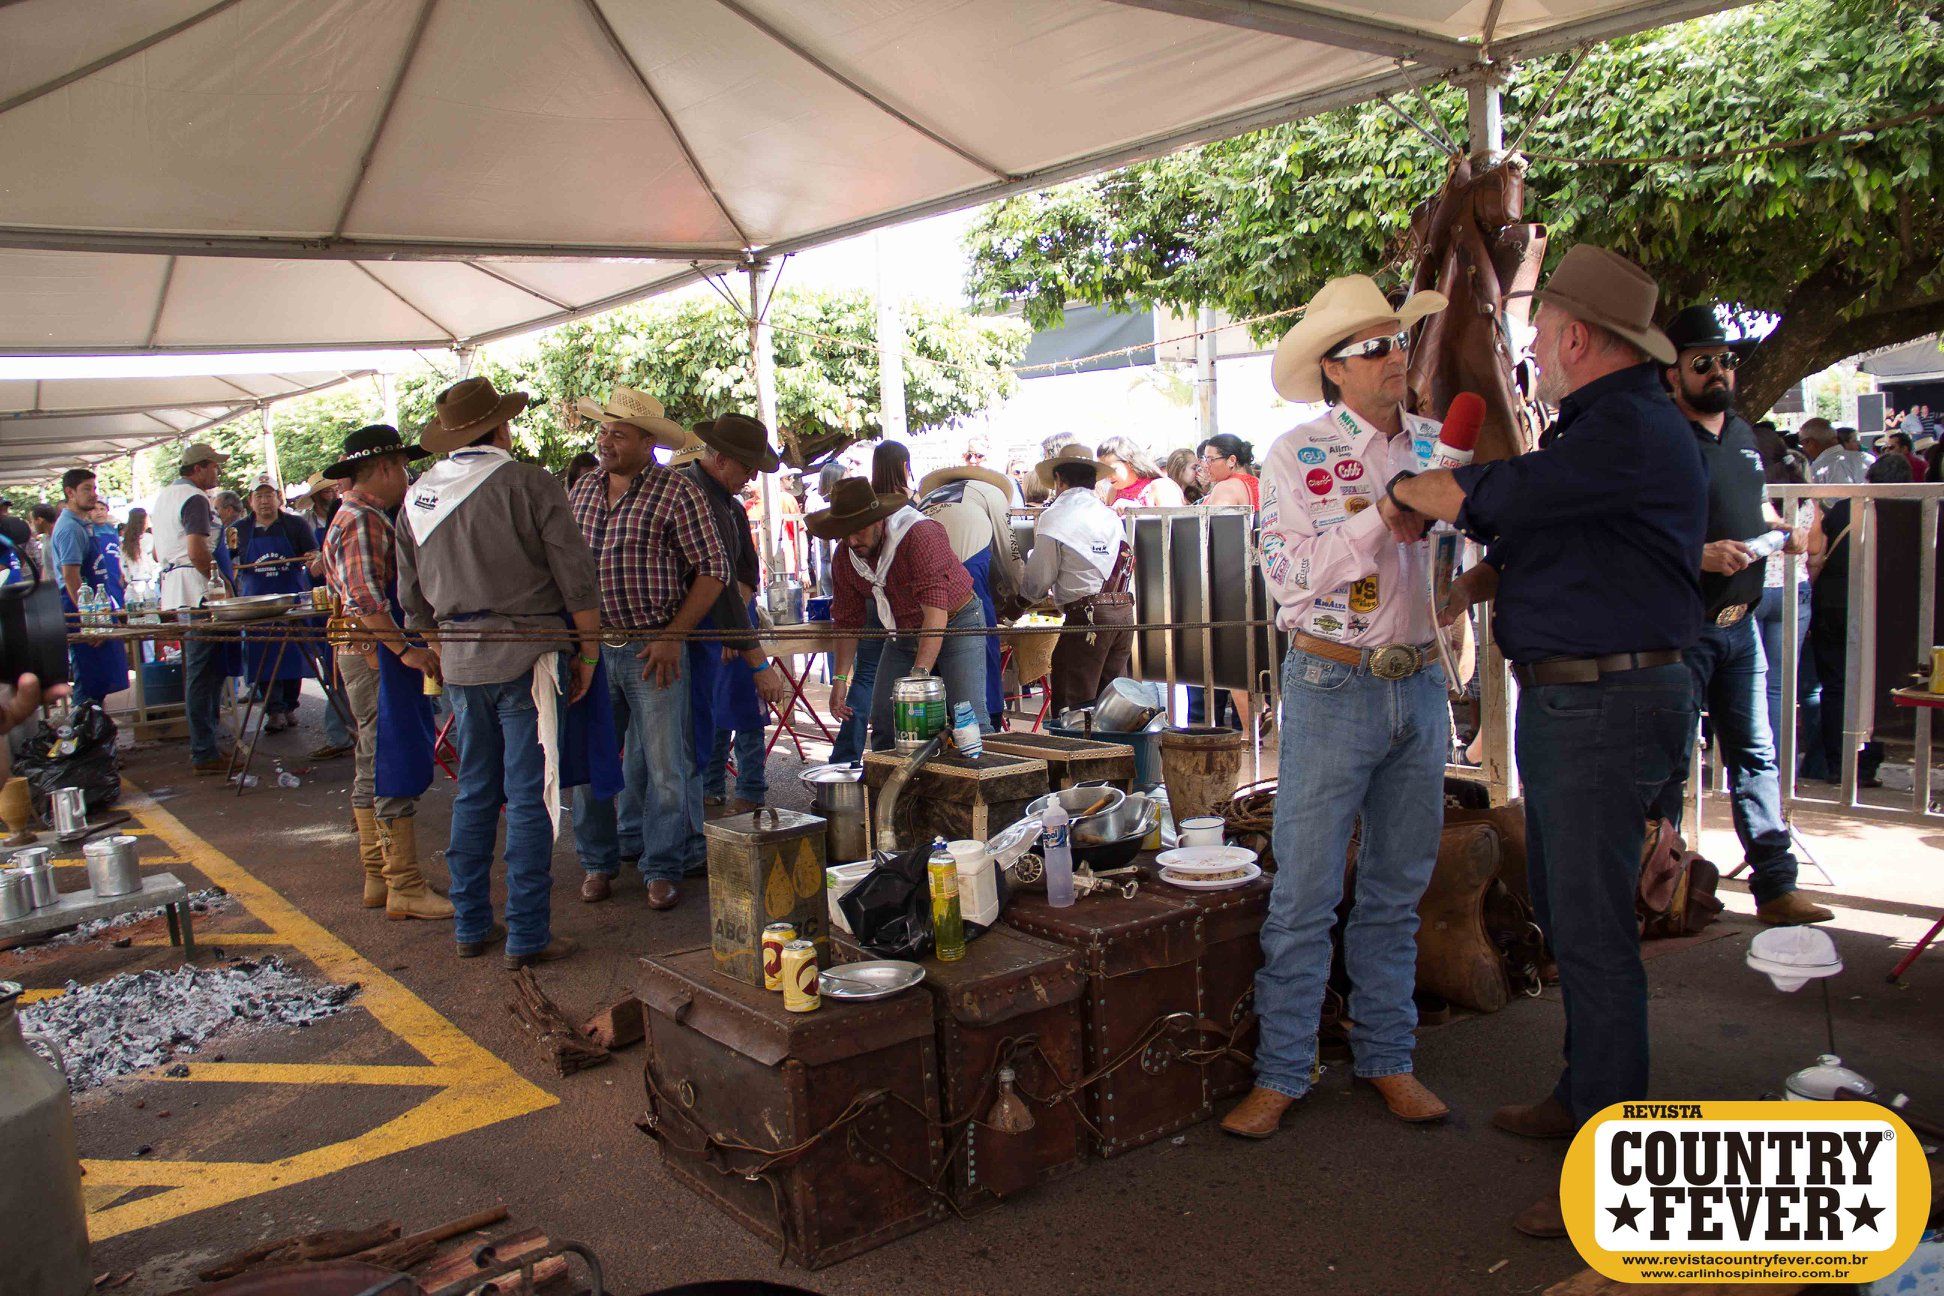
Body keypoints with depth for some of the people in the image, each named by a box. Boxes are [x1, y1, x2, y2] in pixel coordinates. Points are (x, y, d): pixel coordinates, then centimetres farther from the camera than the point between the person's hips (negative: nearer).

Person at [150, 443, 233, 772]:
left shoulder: (163, 496, 21)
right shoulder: (195, 498, -11)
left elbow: (158, 553, 26)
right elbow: (196, 550, -21)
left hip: (172, 593, 10)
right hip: (196, 593, -10)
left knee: (198, 672, 16)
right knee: (203, 674, -8)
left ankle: (204, 745, 22)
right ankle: (205, 753, -6)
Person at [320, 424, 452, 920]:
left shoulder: (360, 516, 19)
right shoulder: (364, 521, -14)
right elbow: (365, 599, -25)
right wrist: (405, 648, -28)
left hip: (370, 656, 11)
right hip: (378, 656, -11)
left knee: (373, 771, 14)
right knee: (396, 772, -9)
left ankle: (378, 877, 22)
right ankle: (405, 889, -5)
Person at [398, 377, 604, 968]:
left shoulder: (417, 497, 9)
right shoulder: (528, 482, -8)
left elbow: (411, 597, 16)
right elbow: (575, 576, -10)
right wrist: (589, 649, 0)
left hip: (460, 661, 6)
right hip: (524, 655, -6)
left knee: (474, 793, 15)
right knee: (529, 798, -1)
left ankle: (471, 925, 22)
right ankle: (527, 935, 3)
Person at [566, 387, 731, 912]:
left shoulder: (676, 491, -6)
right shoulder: (583, 489, 11)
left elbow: (713, 570, -7)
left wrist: (671, 637, -12)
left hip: (653, 651, -4)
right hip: (591, 648, 5)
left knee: (664, 766, 2)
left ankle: (662, 869, 15)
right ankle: (598, 862, 25)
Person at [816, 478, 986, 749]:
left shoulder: (919, 535, -31)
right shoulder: (844, 557, -8)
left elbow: (935, 610, -38)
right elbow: (847, 620, 3)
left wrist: (919, 673, -46)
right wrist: (840, 678, -6)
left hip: (956, 625, -6)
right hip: (903, 633, 6)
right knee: (883, 723, 1)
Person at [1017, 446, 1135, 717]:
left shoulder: (1054, 517, -4)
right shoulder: (1110, 514, 16)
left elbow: (1037, 584, -3)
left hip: (1087, 615, -7)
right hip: (1124, 611, 7)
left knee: (1072, 704, -3)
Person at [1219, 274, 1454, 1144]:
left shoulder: (1431, 445, 9)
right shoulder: (1298, 454, -4)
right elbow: (1288, 575, -13)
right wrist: (1382, 518, -20)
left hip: (1420, 685, 5)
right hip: (1333, 687, -4)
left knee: (1397, 891, 13)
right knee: (1305, 894, 0)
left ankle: (1387, 1058, 26)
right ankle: (1281, 1074, 12)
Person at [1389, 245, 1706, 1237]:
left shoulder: (1631, 431, -18)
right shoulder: (1592, 427, 17)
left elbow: (1482, 498, -19)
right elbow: (1530, 530, 26)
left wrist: (1401, 487, -1)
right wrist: (1475, 583, 11)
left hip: (1614, 703, -11)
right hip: (1561, 699, 11)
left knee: (1593, 928, -6)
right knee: (1560, 906, 18)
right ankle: (1582, 1096, 34)